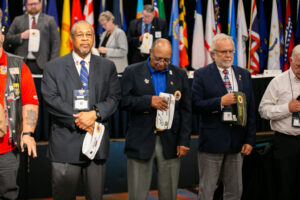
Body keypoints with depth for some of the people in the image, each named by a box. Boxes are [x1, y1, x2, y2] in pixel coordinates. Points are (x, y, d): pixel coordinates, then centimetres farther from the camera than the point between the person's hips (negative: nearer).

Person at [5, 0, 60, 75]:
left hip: (41, 64, -1)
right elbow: (8, 38, 13)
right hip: (22, 63, 1)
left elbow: (55, 42, 5)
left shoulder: (49, 20, 10)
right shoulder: (18, 20, 15)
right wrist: (21, 36, -6)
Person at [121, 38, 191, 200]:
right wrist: (149, 101, -19)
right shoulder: (133, 72, 4)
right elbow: (124, 101, -5)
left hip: (170, 143, 2)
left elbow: (186, 110, 7)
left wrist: (184, 141, 1)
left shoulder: (179, 74, 9)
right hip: (141, 143, -2)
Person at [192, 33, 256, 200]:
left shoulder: (244, 75, 10)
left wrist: (250, 140, 4)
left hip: (237, 143, 4)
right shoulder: (202, 75, -3)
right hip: (212, 142, -4)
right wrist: (220, 102, -21)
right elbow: (195, 105, -11)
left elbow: (251, 110, 9)